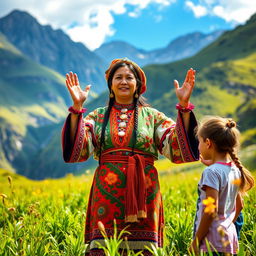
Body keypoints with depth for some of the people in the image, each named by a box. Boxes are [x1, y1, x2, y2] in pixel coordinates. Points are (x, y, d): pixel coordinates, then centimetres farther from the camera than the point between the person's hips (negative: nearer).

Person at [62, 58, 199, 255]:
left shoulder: (152, 116, 10)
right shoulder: (98, 117, 12)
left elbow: (178, 148, -2)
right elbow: (79, 150, -4)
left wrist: (184, 106, -11)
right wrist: (77, 107, -11)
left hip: (143, 195, 0)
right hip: (107, 194, 0)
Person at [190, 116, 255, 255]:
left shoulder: (211, 172, -15)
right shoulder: (234, 170, 10)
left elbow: (211, 211, -20)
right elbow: (239, 205, 19)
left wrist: (195, 242, -14)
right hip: (230, 235, 9)